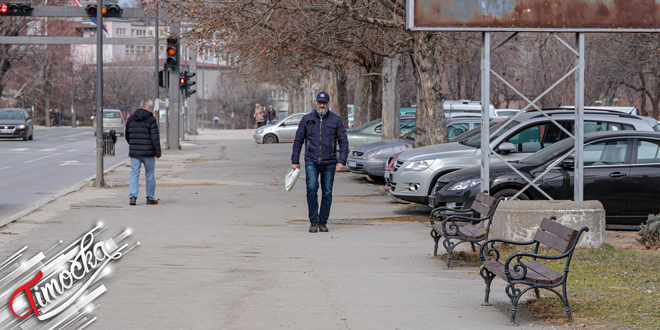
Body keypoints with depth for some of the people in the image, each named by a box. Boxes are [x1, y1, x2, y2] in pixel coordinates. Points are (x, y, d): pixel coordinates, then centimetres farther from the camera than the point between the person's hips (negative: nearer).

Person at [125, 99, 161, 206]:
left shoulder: (131, 119, 8)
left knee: (134, 175, 4)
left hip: (134, 152, 3)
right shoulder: (151, 120, -8)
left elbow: (127, 136, 16)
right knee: (150, 176, 8)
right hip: (148, 153, -3)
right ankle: (150, 198, 15)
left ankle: (132, 196, -12)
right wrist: (157, 152, -8)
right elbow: (155, 138, -12)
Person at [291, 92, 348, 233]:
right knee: (312, 188, -18)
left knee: (327, 193, 2)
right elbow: (298, 141, 11)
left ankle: (323, 222, 15)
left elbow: (344, 142, 4)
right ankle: (313, 221, -8)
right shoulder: (306, 119, 6)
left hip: (329, 163, 1)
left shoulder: (336, 120, 4)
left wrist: (342, 161, -5)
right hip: (311, 162, -1)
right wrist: (295, 161, 8)